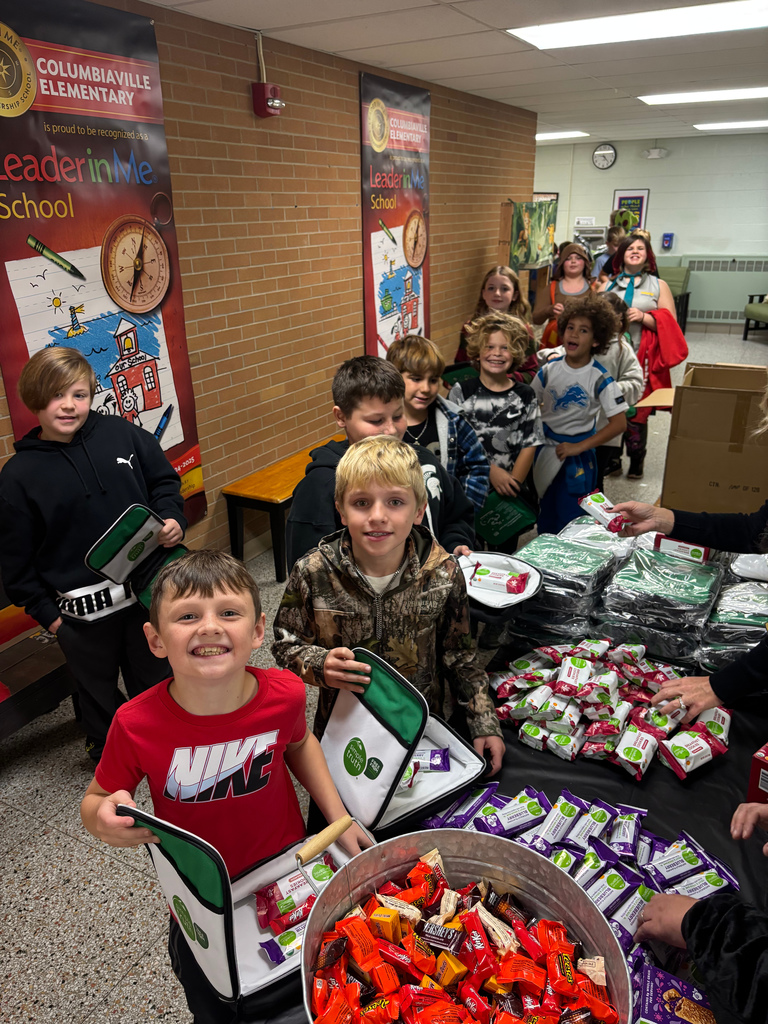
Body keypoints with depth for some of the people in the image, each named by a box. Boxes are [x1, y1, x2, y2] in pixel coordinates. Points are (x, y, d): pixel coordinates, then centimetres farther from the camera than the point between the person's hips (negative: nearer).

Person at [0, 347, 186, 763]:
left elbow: (164, 480, 7)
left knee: (153, 677, 22)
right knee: (98, 691, 20)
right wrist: (44, 611, -3)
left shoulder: (121, 434, -5)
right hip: (81, 611, -1)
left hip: (145, 589, 2)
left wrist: (172, 519, -11)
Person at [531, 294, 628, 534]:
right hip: (544, 449, 3)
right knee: (545, 516, 15)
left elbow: (619, 423, -15)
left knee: (569, 518, 2)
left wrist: (579, 447, -16)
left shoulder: (600, 379, -13)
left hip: (577, 454, -3)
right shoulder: (549, 370, -4)